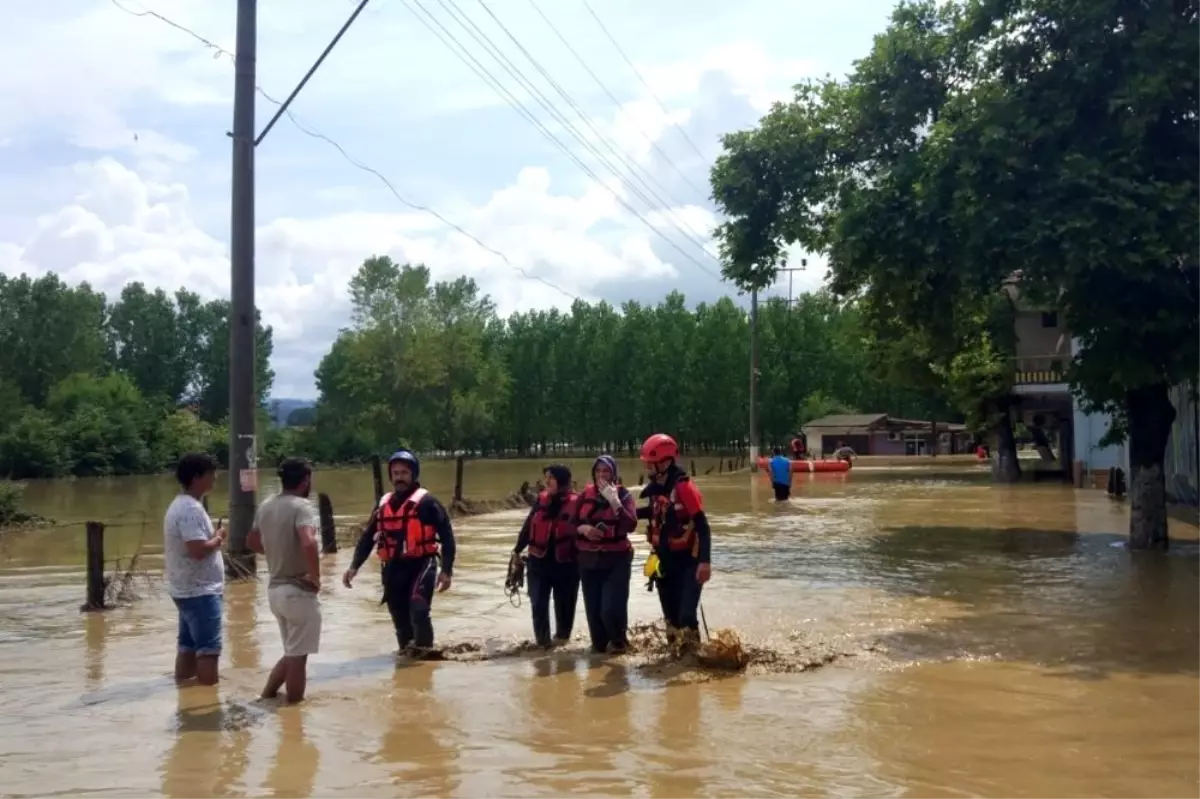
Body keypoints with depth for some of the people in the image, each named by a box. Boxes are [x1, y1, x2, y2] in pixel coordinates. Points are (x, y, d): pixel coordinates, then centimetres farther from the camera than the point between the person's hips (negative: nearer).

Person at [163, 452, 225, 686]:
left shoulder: (180, 505, 14)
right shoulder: (191, 509, -19)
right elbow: (198, 549, -27)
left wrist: (213, 537, 9)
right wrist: (219, 538, -11)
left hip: (187, 589, 10)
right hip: (200, 590, -10)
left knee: (188, 645, 14)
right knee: (208, 648, -7)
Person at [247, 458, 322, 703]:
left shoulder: (265, 506, 8)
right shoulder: (301, 506, -17)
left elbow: (252, 542, 22)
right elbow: (309, 543, -34)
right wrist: (316, 577, -20)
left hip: (275, 589, 8)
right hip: (299, 591, -8)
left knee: (292, 653, 22)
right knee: (298, 656, 3)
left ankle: (267, 696, 22)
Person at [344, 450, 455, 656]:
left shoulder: (426, 502, -4)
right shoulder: (383, 504, 11)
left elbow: (446, 536, -5)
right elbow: (368, 537, 14)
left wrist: (446, 570, -11)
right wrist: (354, 566, 3)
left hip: (421, 564, -5)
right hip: (392, 567, 5)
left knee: (418, 609, -21)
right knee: (399, 615, 8)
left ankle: (423, 648, -2)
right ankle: (407, 648, 24)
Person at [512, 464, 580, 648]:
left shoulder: (576, 502, -9)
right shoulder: (541, 499, 4)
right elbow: (528, 525, 12)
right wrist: (517, 550, 14)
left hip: (566, 562, -3)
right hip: (539, 559, 3)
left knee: (564, 602, 10)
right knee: (538, 602, 2)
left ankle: (562, 636, 28)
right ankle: (542, 638, 12)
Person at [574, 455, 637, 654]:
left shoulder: (623, 495, -3)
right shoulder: (586, 494, 5)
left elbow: (631, 525, -17)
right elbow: (572, 522, 8)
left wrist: (614, 500, -22)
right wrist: (583, 528, -13)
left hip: (617, 559, -3)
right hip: (588, 559, 3)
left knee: (611, 607, -12)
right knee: (592, 607, 3)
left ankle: (618, 640, 17)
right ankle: (599, 643, 27)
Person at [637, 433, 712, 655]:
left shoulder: (684, 487, -20)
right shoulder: (657, 488, 5)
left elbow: (702, 526, -22)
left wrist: (704, 561, -28)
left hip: (687, 561, -8)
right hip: (665, 560, 8)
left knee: (686, 614, -11)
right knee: (670, 613, 15)